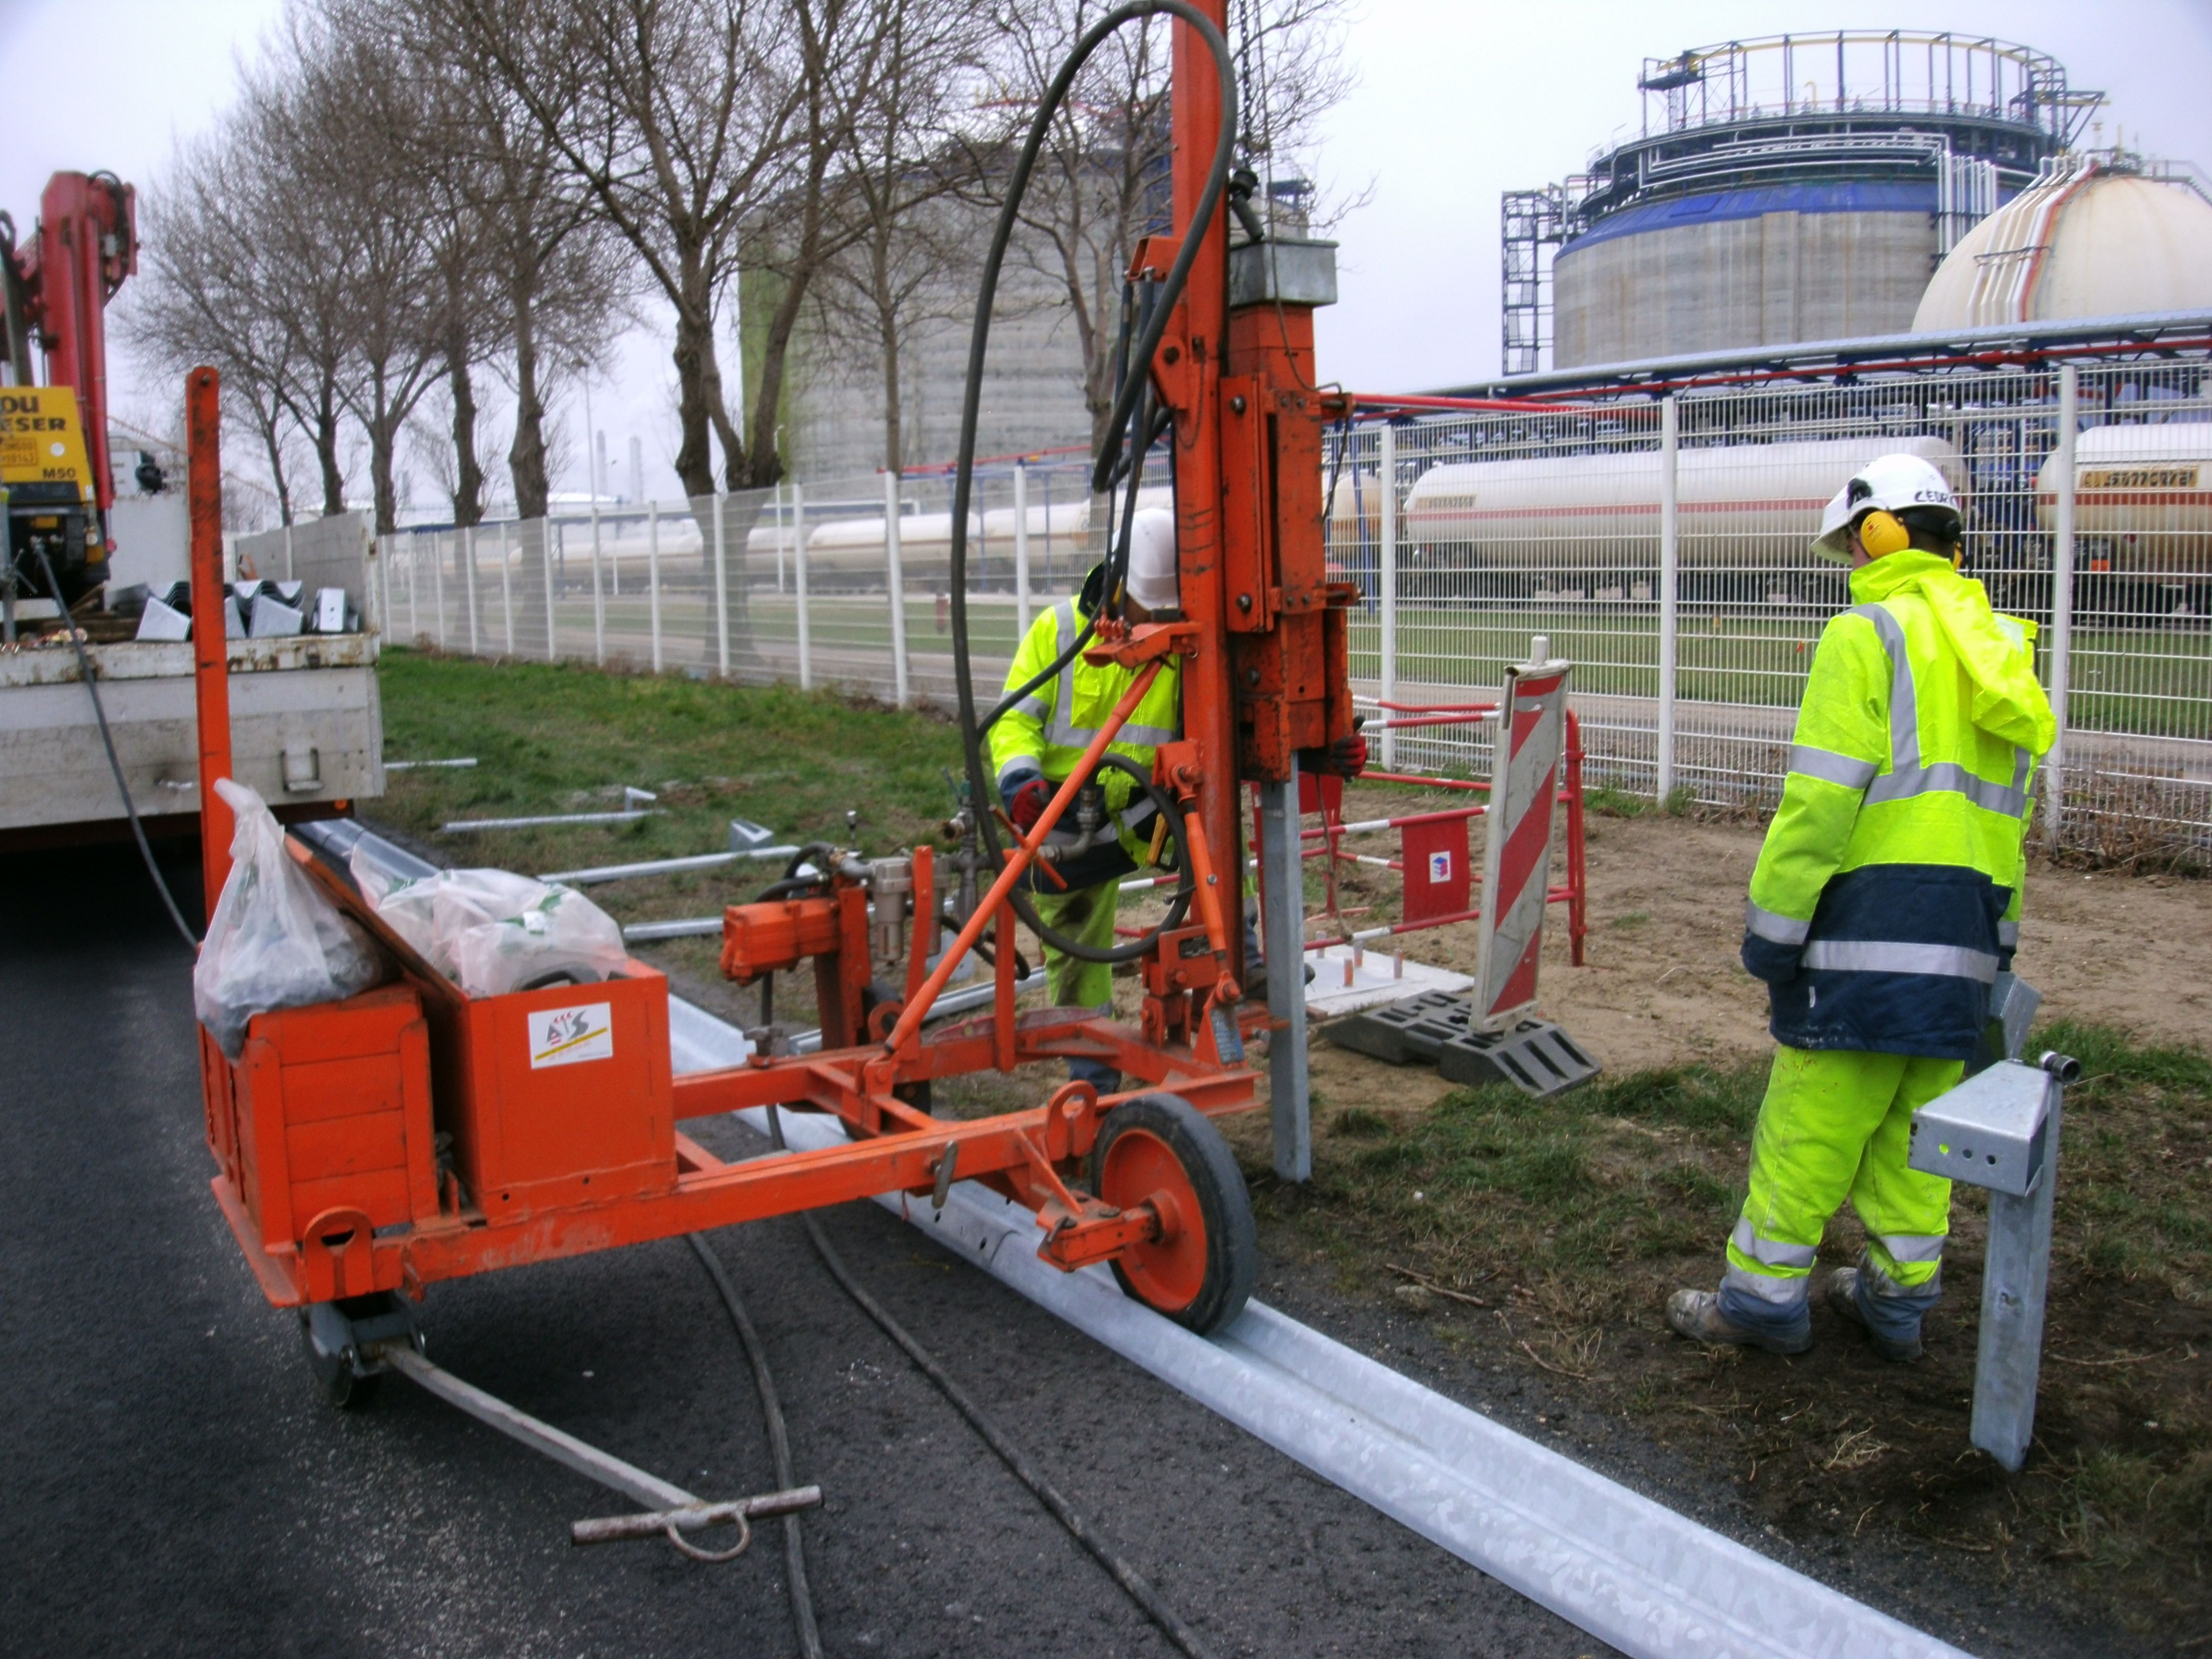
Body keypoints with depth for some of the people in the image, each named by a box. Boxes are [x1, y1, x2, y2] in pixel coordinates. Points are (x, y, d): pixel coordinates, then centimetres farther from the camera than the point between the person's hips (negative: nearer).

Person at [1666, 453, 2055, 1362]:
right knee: (1915, 1122, 15)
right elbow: (2010, 808, 18)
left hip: (1873, 917, -8)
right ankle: (1899, 1295, 23)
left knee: (1808, 1120, 0)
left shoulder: (1866, 636, -8)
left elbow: (1822, 799, -15)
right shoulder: (1995, 646, 17)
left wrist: (1771, 922, -10)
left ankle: (1765, 1294, 9)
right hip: (1966, 935, 8)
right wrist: (1996, 935, 23)